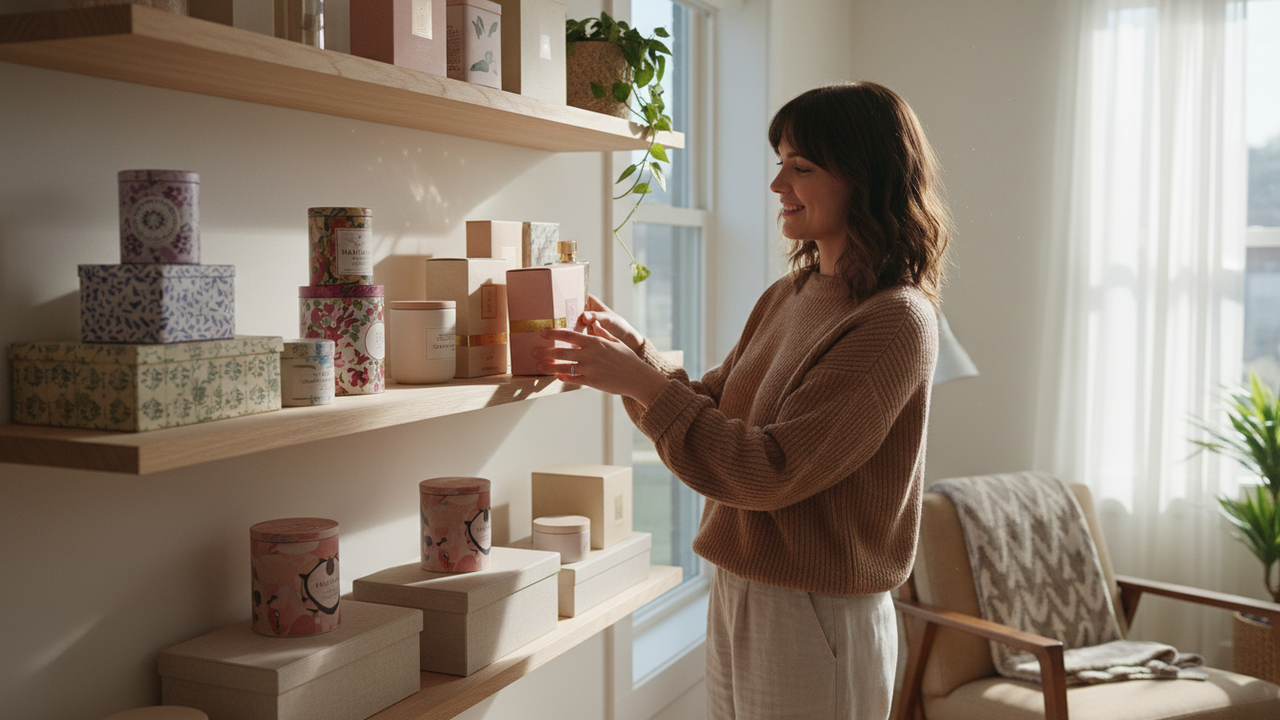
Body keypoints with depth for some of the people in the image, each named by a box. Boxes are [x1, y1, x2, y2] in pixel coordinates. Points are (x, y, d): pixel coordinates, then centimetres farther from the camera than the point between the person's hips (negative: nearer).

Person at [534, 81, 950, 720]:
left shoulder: (897, 321, -19)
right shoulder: (788, 295, 8)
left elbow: (770, 473, -23)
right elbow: (711, 405, 13)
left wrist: (639, 381, -20)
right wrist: (633, 350, -4)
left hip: (818, 619, -8)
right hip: (735, 595, 8)